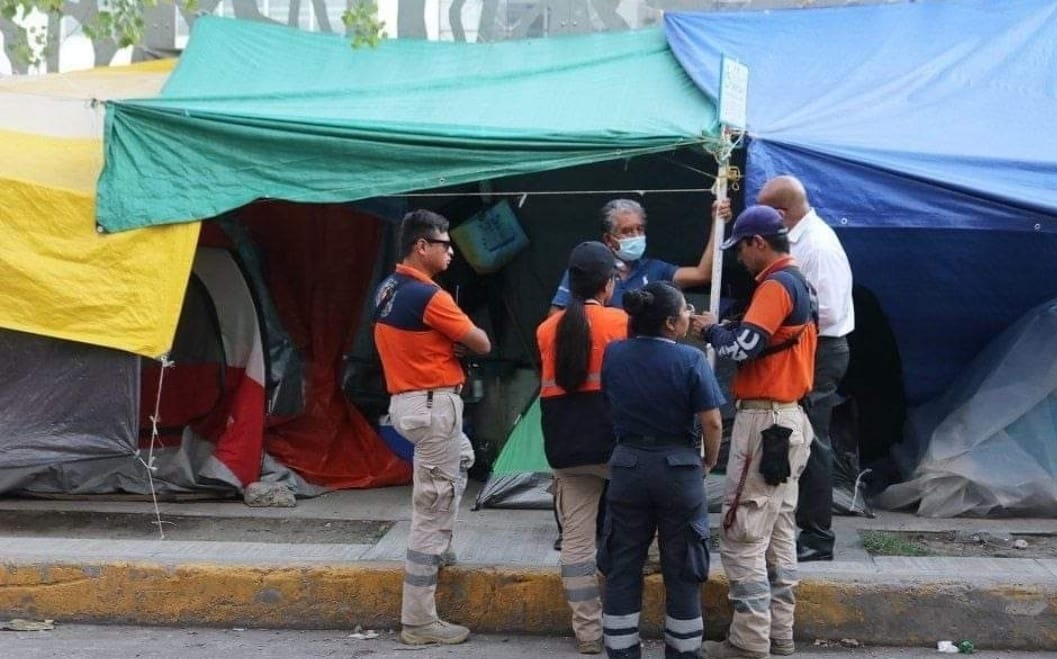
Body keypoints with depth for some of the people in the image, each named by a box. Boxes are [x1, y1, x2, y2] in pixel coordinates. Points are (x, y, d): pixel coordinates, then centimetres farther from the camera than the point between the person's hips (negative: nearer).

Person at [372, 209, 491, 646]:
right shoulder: (427, 296, -20)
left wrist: (449, 342, 2)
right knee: (432, 514, -4)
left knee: (462, 458, 35)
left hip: (406, 401, 10)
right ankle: (418, 622, 2)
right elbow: (481, 344, -11)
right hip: (433, 406, -10)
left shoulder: (388, 290, 8)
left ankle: (434, 550, 36)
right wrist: (463, 337, 10)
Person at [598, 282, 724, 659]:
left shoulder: (612, 354, -1)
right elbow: (711, 422, -12)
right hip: (679, 469, -3)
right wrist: (709, 461, 4)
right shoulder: (690, 359, -13)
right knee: (681, 572, 9)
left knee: (622, 568, 10)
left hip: (627, 467, 3)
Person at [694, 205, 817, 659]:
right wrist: (725, 329, 5)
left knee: (743, 536, -6)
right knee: (779, 533, 14)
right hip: (789, 418, 11)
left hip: (764, 421, -10)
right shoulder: (799, 283, 16)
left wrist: (711, 329, -4)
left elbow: (744, 347, -22)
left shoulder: (776, 284, -15)